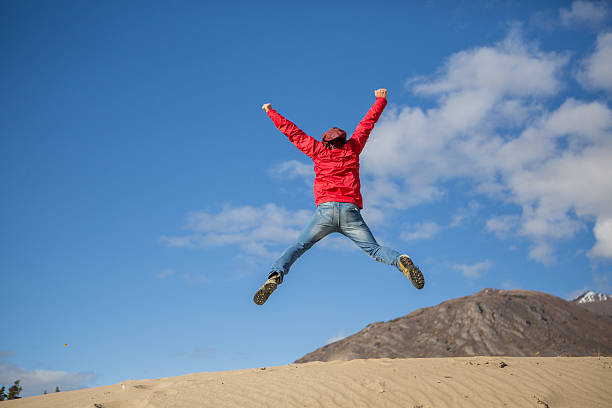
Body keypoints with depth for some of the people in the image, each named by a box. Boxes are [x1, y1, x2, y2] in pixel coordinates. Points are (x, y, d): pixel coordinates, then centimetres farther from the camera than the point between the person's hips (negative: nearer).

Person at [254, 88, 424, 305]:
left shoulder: (318, 150, 19)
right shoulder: (352, 147, 21)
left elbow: (293, 132, 26)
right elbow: (367, 123, 32)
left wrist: (271, 112, 39)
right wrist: (380, 99, 47)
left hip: (325, 210, -1)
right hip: (350, 211, 1)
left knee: (298, 246, 3)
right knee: (374, 249, 2)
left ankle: (275, 275, -21)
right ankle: (401, 260, -27)